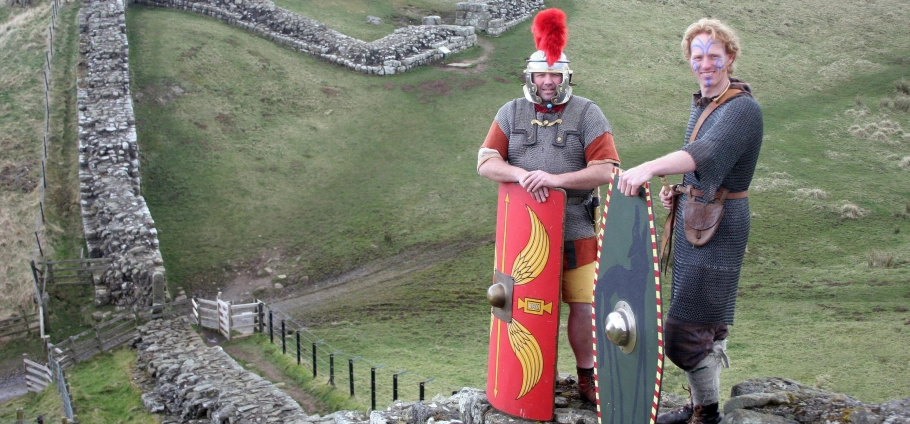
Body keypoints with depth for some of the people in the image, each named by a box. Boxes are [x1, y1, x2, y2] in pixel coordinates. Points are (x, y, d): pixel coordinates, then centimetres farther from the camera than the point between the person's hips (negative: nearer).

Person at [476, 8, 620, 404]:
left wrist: (555, 178, -20)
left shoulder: (587, 113, -2)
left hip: (575, 232, -2)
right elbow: (486, 162, -1)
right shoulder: (511, 112, 5)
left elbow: (606, 170, -10)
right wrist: (521, 174, -20)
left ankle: (587, 376, 19)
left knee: (583, 305, 1)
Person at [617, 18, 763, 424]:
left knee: (685, 330, -8)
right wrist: (678, 192, 5)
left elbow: (706, 152, -37)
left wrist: (649, 168, -51)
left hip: (719, 225, -9)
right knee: (707, 322, 18)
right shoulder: (701, 103, 10)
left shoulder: (743, 108, -18)